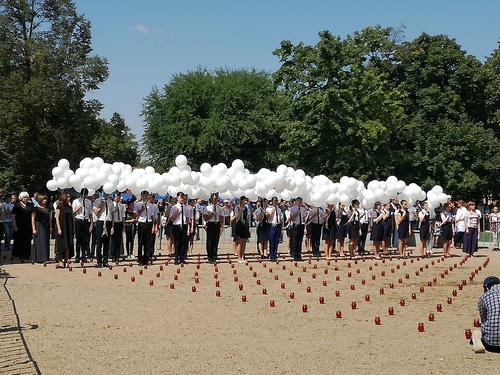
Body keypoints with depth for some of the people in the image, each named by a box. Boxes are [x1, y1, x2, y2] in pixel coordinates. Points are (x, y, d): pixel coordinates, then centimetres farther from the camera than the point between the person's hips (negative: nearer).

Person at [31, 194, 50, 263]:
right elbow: (33, 219, -8)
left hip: (46, 227, 5)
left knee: (46, 243, 5)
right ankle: (39, 258, -3)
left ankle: (45, 258, 10)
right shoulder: (36, 209, -4)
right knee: (39, 242, -5)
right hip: (38, 227, -5)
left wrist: (50, 228, 11)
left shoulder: (47, 209, 12)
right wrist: (34, 229, -14)